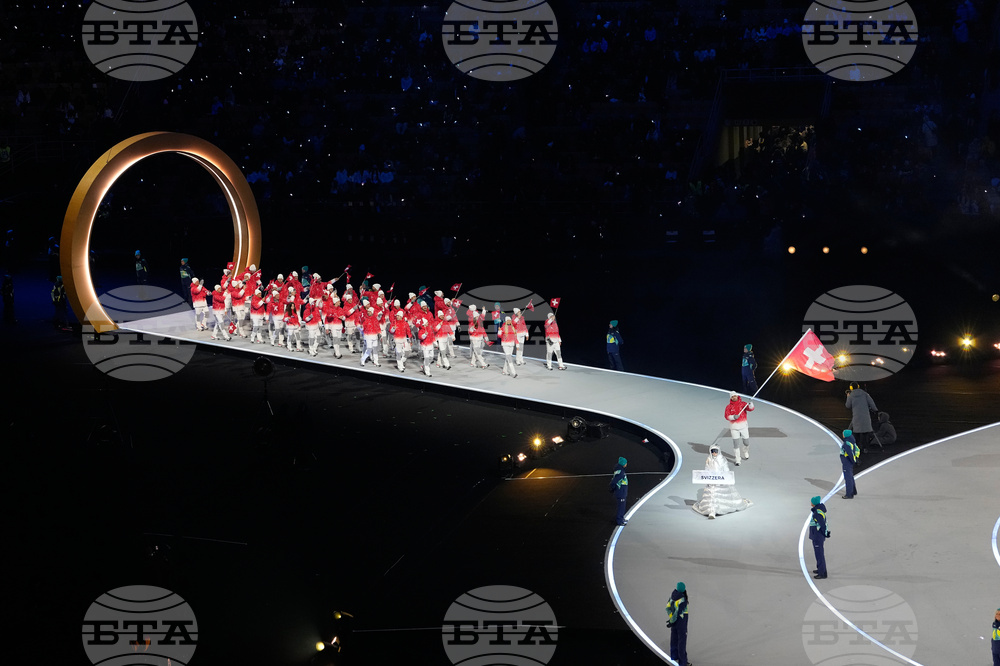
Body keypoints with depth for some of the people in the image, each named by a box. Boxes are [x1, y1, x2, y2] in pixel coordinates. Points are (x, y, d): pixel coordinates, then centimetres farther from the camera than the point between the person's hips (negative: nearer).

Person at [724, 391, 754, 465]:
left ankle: (745, 453, 43)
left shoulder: (743, 404, 0)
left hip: (743, 426, 1)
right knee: (736, 444, -6)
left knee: (746, 442, 11)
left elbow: (750, 409, -15)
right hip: (734, 427, -1)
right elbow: (727, 416, -12)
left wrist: (751, 404, -37)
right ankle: (737, 460, 1)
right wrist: (733, 417, -31)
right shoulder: (729, 407, -1)